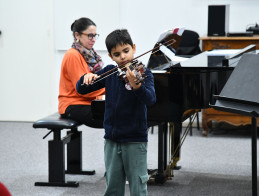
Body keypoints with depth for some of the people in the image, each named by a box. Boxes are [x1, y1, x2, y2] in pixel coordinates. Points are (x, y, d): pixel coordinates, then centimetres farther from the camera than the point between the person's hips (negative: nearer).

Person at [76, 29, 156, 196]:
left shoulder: (143, 72, -9)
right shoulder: (109, 72, 3)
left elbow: (150, 99, -26)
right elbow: (81, 90, 4)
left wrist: (136, 85, -45)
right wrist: (87, 78, -18)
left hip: (135, 140, -4)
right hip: (112, 139, 4)